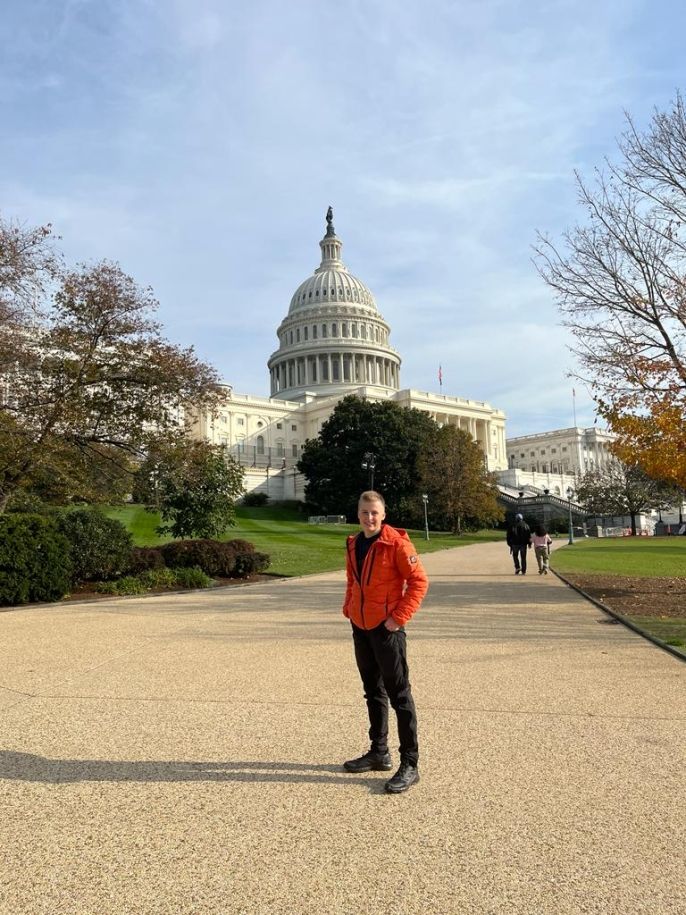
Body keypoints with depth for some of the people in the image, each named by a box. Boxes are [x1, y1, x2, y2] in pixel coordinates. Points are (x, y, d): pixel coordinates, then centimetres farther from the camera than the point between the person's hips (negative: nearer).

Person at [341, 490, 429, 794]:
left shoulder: (396, 542, -14)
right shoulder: (353, 544, 8)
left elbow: (419, 580, -15)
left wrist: (399, 617, -18)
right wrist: (349, 607, 9)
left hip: (386, 628, -7)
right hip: (361, 627, 7)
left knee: (399, 694, -1)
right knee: (373, 691, 17)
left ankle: (410, 765, 9)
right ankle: (379, 753, 32)